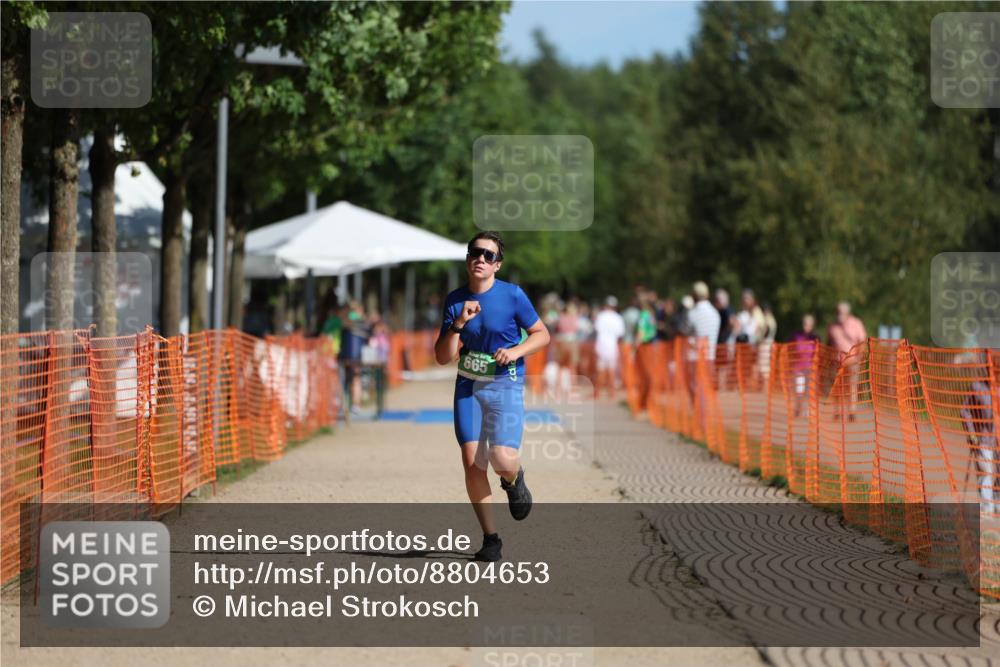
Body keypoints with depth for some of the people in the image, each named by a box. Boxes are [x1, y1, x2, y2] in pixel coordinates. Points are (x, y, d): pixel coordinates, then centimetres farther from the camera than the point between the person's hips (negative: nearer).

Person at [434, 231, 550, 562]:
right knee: (472, 462, -7)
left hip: (505, 386, -3)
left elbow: (542, 334, 2)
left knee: (502, 458, -20)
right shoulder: (455, 300, 1)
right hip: (468, 386, 3)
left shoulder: (512, 295, -7)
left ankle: (514, 480, 20)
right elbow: (442, 357, -1)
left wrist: (516, 351, -15)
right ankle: (490, 538, 6)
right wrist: (459, 323, -15)